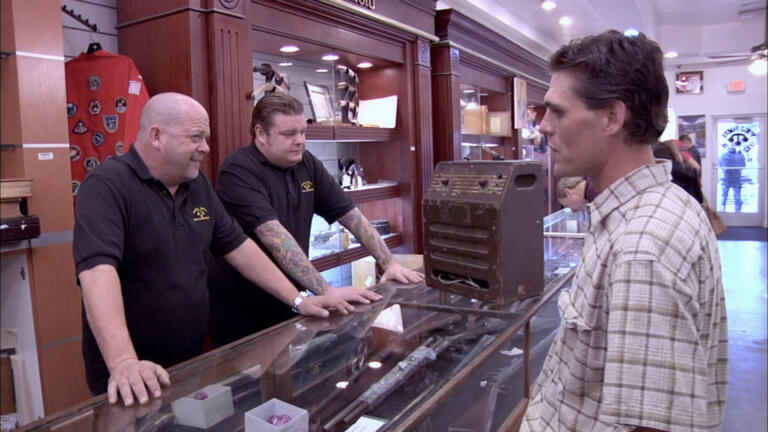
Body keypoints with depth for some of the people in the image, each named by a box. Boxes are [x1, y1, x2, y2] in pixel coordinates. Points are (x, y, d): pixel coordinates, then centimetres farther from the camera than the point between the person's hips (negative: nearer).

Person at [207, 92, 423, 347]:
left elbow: (351, 215, 3)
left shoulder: (307, 165, 2)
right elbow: (274, 236, -30)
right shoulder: (239, 171, -19)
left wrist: (389, 263, -4)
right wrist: (325, 290, -35)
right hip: (239, 310, -6)